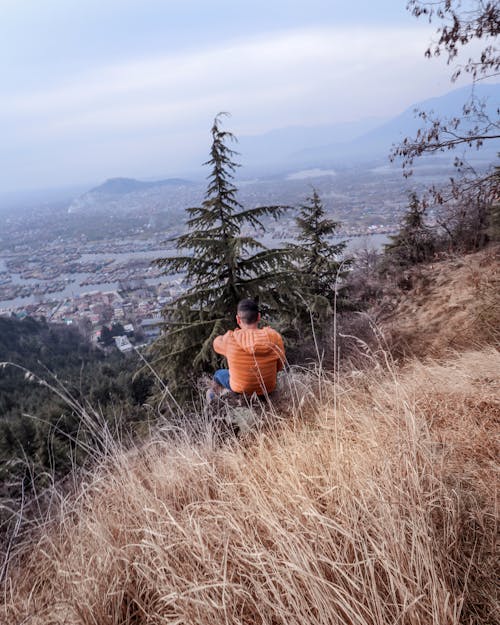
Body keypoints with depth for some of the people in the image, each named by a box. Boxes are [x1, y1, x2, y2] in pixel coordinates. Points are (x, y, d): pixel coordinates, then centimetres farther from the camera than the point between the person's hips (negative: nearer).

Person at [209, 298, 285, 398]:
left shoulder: (230, 339, -25)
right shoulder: (275, 338, -20)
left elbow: (217, 343, -1)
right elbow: (279, 366, -6)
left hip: (240, 391, -2)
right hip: (268, 389, 2)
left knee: (219, 373, 30)